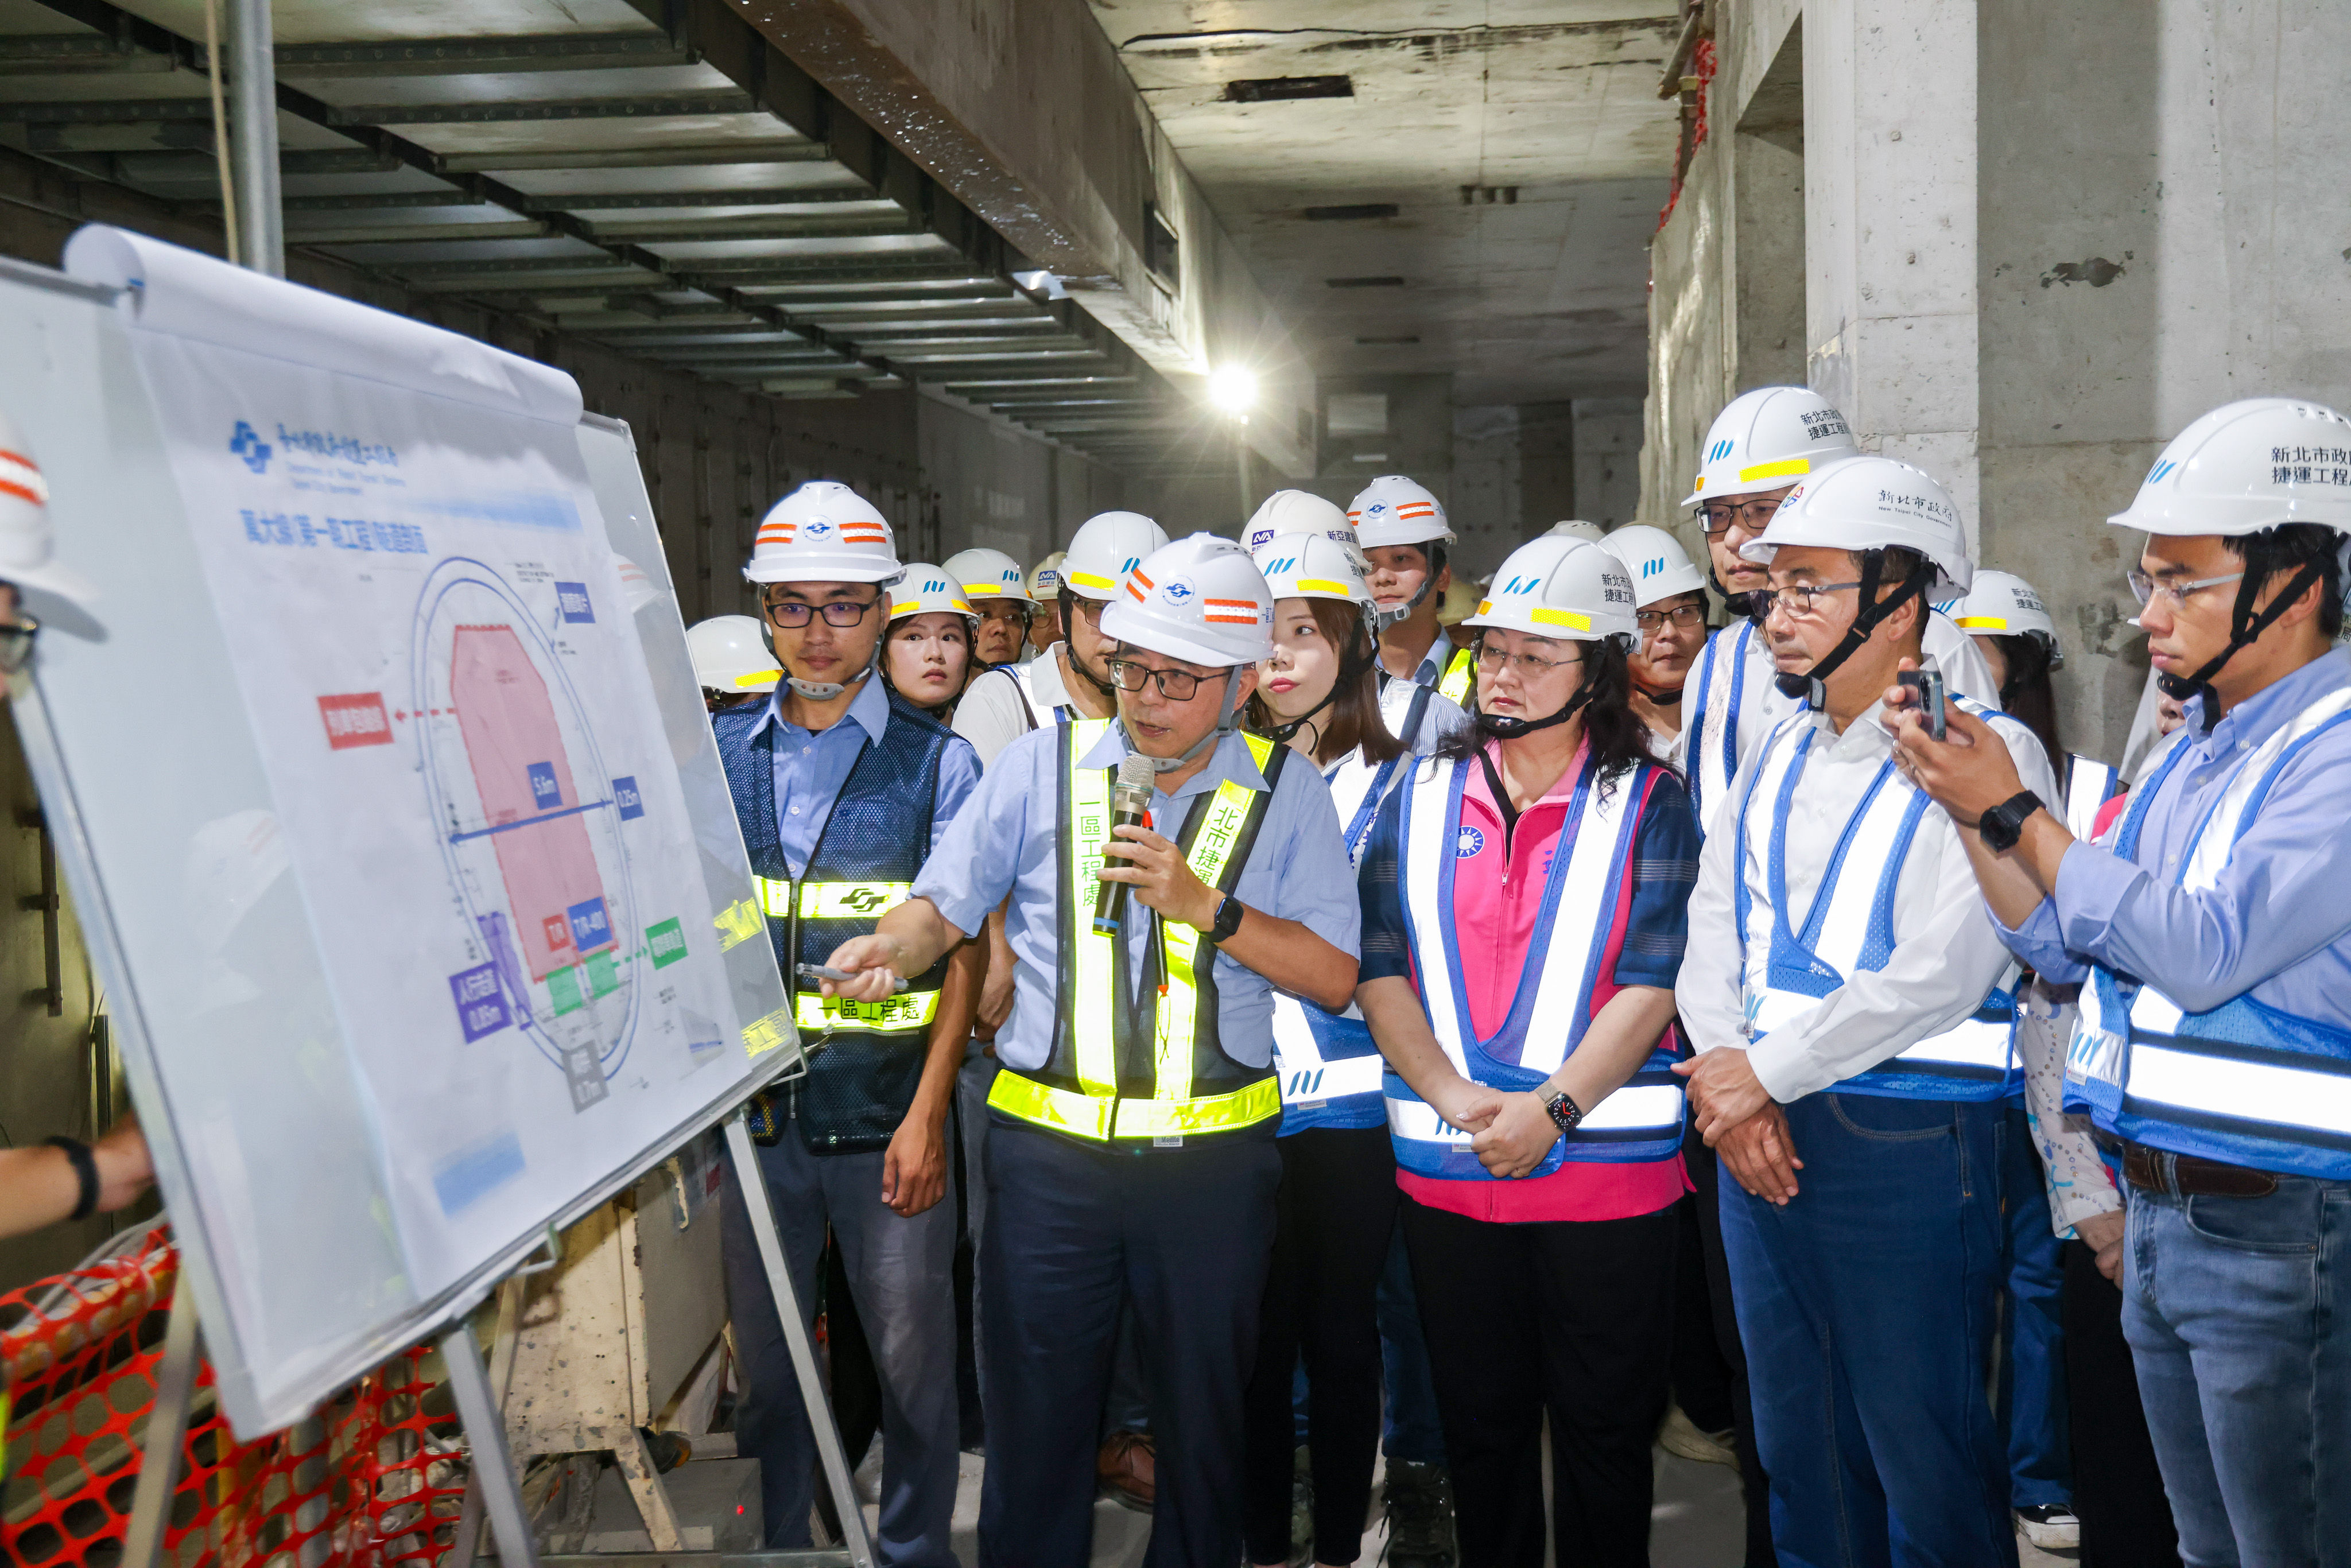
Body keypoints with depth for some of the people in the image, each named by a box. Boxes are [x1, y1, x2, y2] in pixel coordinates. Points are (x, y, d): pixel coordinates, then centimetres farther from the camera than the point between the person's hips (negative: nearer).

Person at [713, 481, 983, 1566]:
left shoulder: (937, 764, -1)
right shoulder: (719, 752, 6)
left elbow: (965, 954, -3)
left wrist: (927, 1113, -11)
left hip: (888, 1111, -2)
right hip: (753, 1104, 3)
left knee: (911, 1352, 7)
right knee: (765, 1353, 15)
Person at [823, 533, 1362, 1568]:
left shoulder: (1286, 792, 3)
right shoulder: (1042, 765, 4)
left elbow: (1334, 978, -2)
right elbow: (941, 908, 5)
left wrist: (1206, 907, -13)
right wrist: (890, 949, -17)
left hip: (1214, 1159, 0)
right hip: (1047, 1151, 0)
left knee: (1203, 1420, 13)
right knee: (1034, 1420, 9)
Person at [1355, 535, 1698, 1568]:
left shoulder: (1647, 804, -1)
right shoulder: (1423, 797, 7)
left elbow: (1650, 985, -9)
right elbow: (1377, 969, 1)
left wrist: (1549, 1110, -19)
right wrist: (1453, 1094, -12)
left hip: (1604, 1167, -3)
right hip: (1446, 1172, 3)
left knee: (1604, 1431, 9)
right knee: (1479, 1424, 15)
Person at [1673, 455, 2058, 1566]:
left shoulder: (1985, 754, -10)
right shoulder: (1779, 757, 13)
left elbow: (1942, 973, -19)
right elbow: (1711, 930, 10)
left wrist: (1764, 1071, -13)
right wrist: (1725, 1074, -7)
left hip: (1906, 1139, -7)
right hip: (1757, 1136, 7)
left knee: (1925, 1461, 5)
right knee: (1797, 1445, 18)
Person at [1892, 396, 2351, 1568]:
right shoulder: (2197, 748, 12)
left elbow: (2203, 953, -23)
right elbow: (2067, 948, 14)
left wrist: (2013, 810, -17)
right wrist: (1971, 809, 0)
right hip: (2157, 1215, 8)